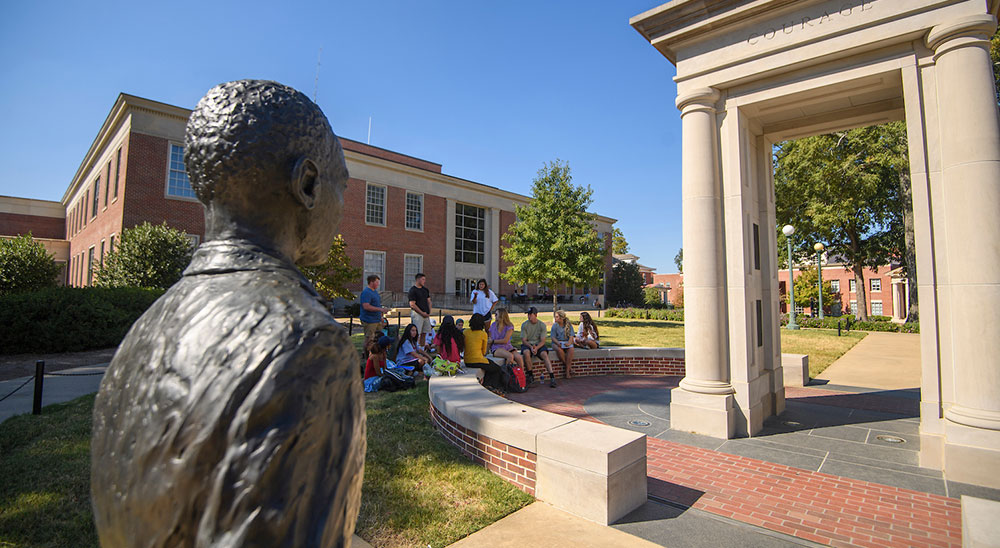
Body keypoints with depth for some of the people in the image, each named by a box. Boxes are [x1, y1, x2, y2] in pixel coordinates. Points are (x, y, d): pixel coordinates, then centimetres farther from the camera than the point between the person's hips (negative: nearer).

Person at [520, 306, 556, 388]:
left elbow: (543, 341, -5)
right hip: (527, 344, 0)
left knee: (544, 354, -30)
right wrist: (531, 347, -21)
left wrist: (536, 348, -23)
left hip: (538, 344, 0)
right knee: (526, 353, -34)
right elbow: (523, 340, -3)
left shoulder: (542, 325, -1)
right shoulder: (524, 325, -1)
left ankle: (552, 377, -33)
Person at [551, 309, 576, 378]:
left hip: (567, 342, 1)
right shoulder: (555, 325, 2)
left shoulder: (569, 325, 5)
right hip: (557, 342, -1)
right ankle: (569, 367, -18)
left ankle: (567, 371, -28)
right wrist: (558, 343, -22)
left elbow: (571, 336, -1)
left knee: (571, 349, -33)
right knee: (559, 349, -36)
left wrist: (569, 343, -21)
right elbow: (553, 337, -2)